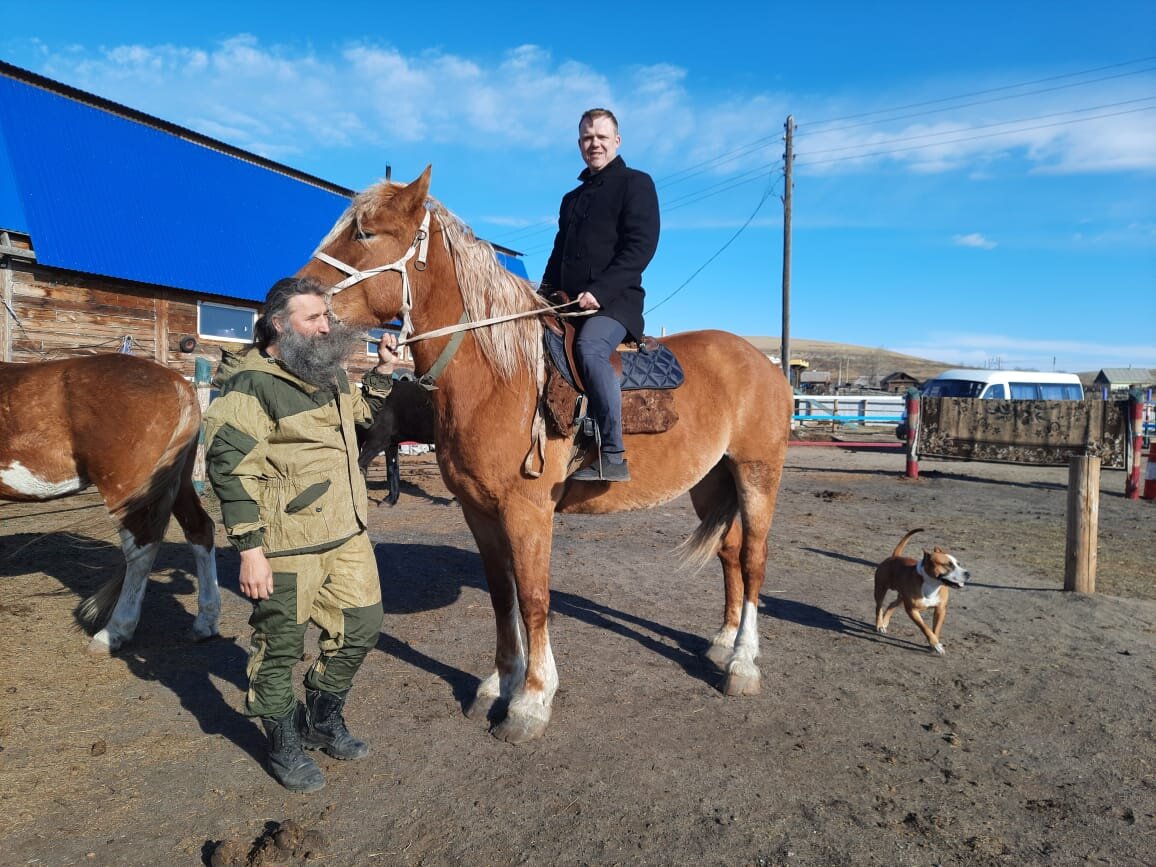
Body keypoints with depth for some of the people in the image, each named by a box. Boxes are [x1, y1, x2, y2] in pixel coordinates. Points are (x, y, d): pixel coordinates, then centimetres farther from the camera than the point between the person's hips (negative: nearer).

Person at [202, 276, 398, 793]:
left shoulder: (332, 372, 10)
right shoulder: (252, 384, -15)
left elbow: (358, 415, 30)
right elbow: (229, 468, -17)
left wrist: (381, 375, 13)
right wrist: (250, 549, -20)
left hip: (347, 536, 8)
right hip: (286, 544, -8)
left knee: (361, 626, 16)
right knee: (281, 645, 8)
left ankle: (322, 721, 39)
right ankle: (284, 746, 32)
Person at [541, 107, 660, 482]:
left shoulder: (636, 183, 4)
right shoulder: (572, 198, 25)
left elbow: (641, 246, -9)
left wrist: (599, 291, -20)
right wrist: (544, 295, 7)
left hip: (615, 300, -8)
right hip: (570, 302, 8)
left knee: (589, 348, -35)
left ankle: (613, 457, -35)